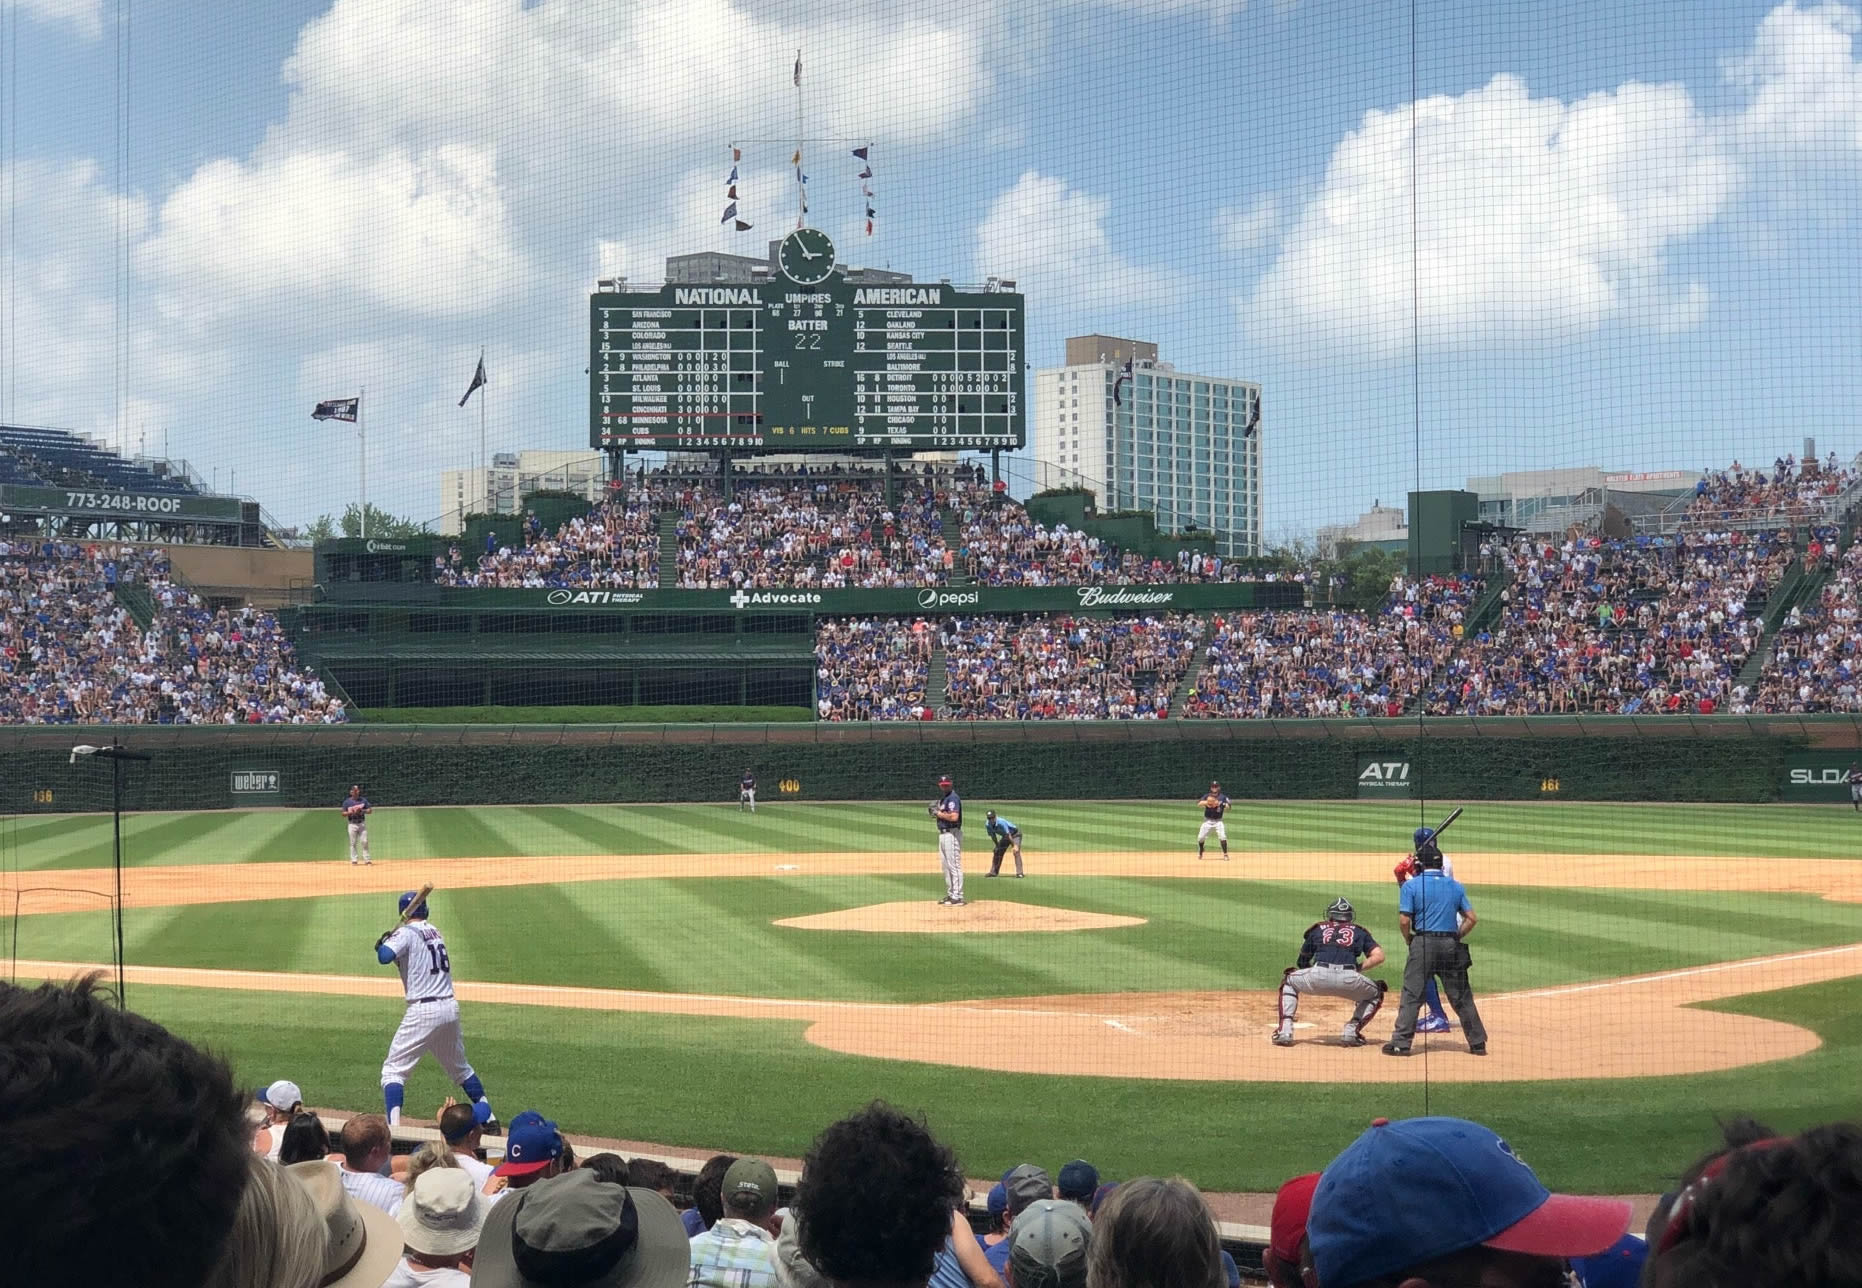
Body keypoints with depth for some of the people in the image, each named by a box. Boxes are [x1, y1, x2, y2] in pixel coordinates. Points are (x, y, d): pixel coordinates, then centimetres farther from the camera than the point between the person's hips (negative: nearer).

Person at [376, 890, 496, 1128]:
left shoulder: (406, 933, -6)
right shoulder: (435, 933, 16)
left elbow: (385, 957, -22)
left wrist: (381, 945, -2)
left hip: (423, 1010, -7)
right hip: (450, 1008, 7)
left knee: (393, 1069, -3)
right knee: (459, 1067, 24)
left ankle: (392, 1126, -17)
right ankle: (488, 1117, 27)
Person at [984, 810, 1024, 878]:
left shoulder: (1001, 823, -36)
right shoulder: (988, 825, -15)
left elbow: (1008, 834, -40)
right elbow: (993, 836, 1)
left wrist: (1015, 845, -45)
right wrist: (997, 846, 6)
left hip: (1015, 834, -7)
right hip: (1005, 836, 7)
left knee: (1016, 852, -23)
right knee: (997, 852, 5)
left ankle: (1019, 873, -27)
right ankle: (993, 872, 16)